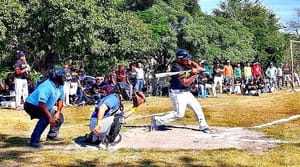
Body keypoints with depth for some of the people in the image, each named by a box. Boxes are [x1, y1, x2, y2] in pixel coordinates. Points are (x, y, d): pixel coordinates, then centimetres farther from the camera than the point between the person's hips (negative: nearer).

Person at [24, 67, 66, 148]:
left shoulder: (60, 87, -4)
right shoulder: (46, 87, -33)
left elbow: (60, 99, 10)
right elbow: (41, 104, -38)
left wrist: (58, 112, -4)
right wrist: (50, 117, -37)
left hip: (46, 107, 9)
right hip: (32, 106, -9)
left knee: (59, 117, 8)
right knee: (45, 118, -32)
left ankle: (52, 135, 24)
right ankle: (34, 141, -28)